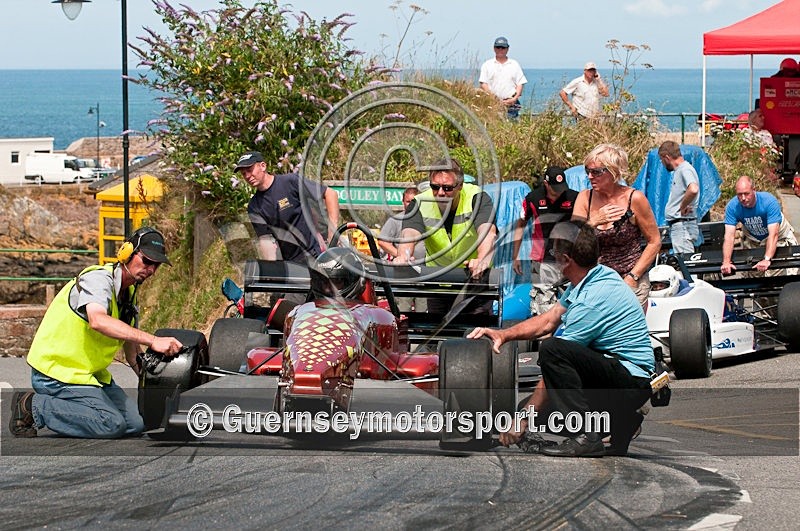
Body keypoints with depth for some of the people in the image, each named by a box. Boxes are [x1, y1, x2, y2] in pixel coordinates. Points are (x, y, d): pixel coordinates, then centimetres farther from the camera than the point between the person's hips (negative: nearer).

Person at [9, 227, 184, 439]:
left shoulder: (129, 294, 11)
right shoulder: (98, 279, -18)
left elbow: (132, 349, 17)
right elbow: (98, 321, -40)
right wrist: (153, 341, -47)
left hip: (91, 373, 9)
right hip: (57, 370, -9)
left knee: (135, 423, 0)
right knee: (112, 425, -22)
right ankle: (33, 407, -10)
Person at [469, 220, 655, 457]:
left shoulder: (591, 301, -22)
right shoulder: (593, 278, 7)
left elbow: (554, 357, -19)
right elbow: (548, 321, 19)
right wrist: (504, 334, 6)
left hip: (631, 382, -10)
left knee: (551, 349, -28)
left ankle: (585, 437, -24)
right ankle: (619, 422, 13)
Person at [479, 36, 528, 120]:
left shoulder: (515, 65, 16)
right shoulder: (487, 65, 12)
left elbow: (520, 84, 12)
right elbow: (483, 84, 5)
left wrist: (515, 98, -4)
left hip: (511, 104, 1)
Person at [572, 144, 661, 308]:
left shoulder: (634, 199, -8)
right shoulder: (585, 198, 2)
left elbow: (654, 242, -3)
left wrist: (632, 277, -10)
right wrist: (594, 222, -22)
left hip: (631, 284, -3)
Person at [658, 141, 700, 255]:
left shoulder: (685, 170, -13)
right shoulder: (679, 171, 18)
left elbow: (693, 190, -32)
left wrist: (682, 207, -19)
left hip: (683, 224, -11)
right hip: (677, 226, 11)